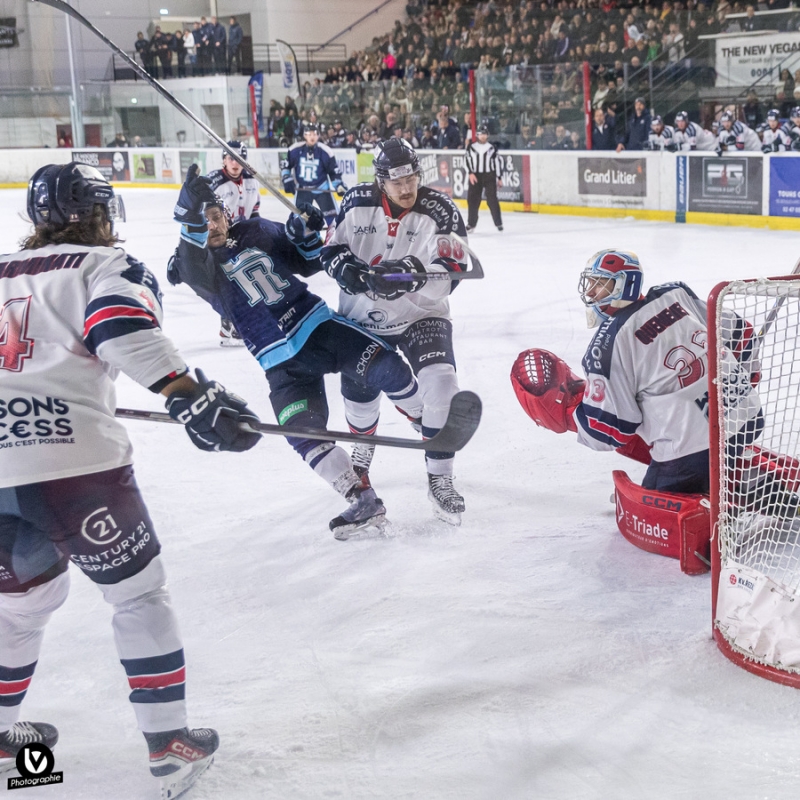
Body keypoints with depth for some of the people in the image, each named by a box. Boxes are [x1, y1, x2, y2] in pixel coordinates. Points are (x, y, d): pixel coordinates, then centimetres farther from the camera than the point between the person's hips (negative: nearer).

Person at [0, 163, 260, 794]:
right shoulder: (105, 268, 4)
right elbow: (127, 332, -17)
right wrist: (192, 398, -24)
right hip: (72, 462, -6)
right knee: (138, 593, 11)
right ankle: (169, 743, 12)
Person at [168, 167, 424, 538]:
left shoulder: (255, 232, 8)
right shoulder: (194, 263, -3)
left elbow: (309, 264, 16)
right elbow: (199, 273, -30)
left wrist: (307, 234, -6)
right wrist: (192, 220, -44)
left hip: (321, 325, 2)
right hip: (283, 363, -2)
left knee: (385, 367, -15)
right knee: (303, 433, -16)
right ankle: (363, 501, -8)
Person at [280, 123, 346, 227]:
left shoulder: (325, 152, -15)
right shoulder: (295, 150, -12)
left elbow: (334, 171, -7)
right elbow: (285, 165, 3)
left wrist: (339, 186, -18)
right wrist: (287, 180, -5)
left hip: (321, 187, -1)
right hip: (302, 188, 1)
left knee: (331, 215, -6)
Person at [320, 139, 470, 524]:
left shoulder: (440, 211, -16)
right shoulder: (357, 203, -8)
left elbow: (449, 274, -25)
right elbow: (331, 245, 2)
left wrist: (413, 273, -42)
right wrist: (344, 266, -20)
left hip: (420, 316, -3)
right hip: (361, 316, 3)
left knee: (440, 384, -22)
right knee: (358, 391, 11)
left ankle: (440, 478, -7)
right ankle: (364, 441, 50)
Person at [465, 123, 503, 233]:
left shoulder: (492, 148, 0)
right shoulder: (471, 147, 3)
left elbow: (498, 162, 3)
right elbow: (468, 160, 3)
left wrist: (499, 178, 2)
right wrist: (471, 173, -10)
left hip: (489, 176, -2)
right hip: (475, 176, 2)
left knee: (492, 199, -6)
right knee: (472, 199, 1)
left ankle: (498, 223, 3)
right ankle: (471, 224, 11)